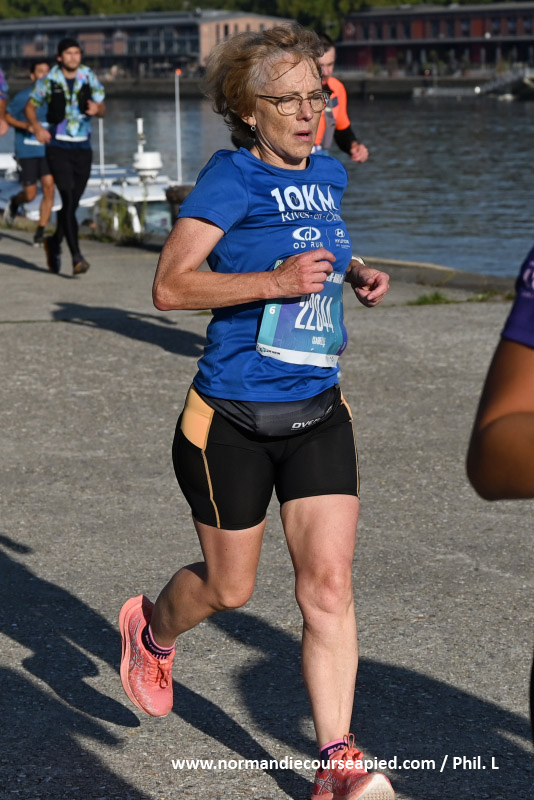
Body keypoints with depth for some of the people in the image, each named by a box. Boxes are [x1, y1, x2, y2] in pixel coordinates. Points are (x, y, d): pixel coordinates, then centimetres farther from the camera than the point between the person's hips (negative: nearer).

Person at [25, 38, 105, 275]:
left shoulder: (90, 78, 2)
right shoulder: (49, 81, -2)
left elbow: (102, 108, 8)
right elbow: (30, 106, 8)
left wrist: (96, 109, -16)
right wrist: (37, 127, -10)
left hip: (82, 148, 3)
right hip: (58, 147, -3)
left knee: (72, 203, 8)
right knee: (68, 199, -17)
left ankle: (54, 242, 35)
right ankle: (77, 257, -21)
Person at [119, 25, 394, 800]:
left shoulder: (328, 175, 8)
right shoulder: (232, 176, -11)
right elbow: (171, 284, -18)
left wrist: (356, 272, 10)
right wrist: (274, 281, -28)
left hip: (318, 414, 5)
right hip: (232, 420, -5)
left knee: (330, 585, -5)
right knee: (230, 586, 11)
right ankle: (153, 629, 45)